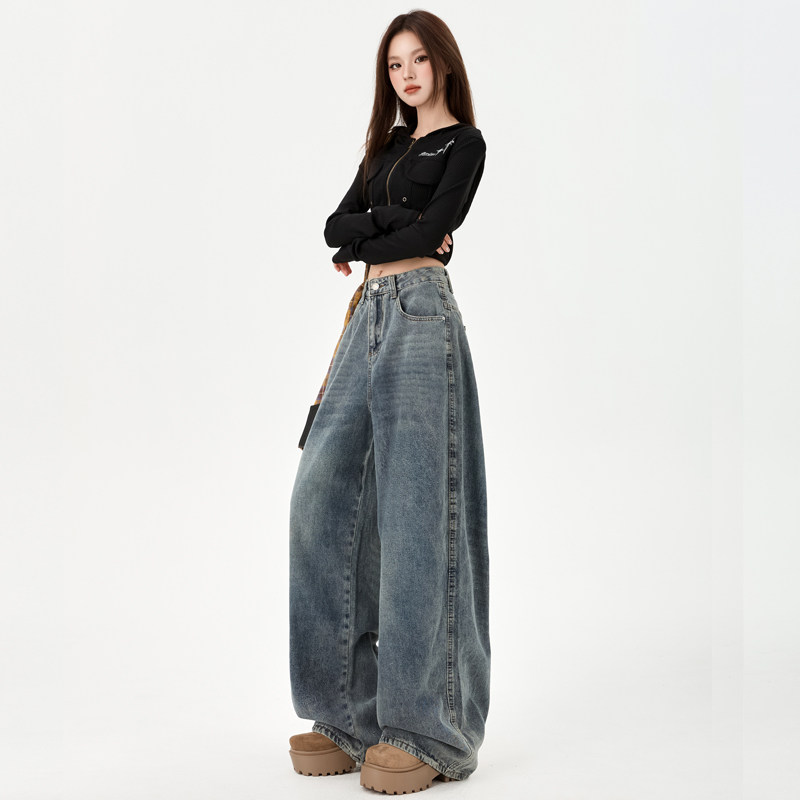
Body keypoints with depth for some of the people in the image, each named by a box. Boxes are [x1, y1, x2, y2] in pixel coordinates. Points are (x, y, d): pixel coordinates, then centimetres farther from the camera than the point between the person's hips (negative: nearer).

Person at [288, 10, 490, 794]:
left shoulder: (463, 142, 4)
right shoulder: (387, 144, 25)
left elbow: (427, 235, -10)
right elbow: (336, 224, 13)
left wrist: (362, 244, 5)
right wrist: (391, 228, -4)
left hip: (419, 317, -7)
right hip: (367, 318, 8)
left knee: (414, 507, -10)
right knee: (322, 493, -2)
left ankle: (427, 728, -4)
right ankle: (352, 710, 5)